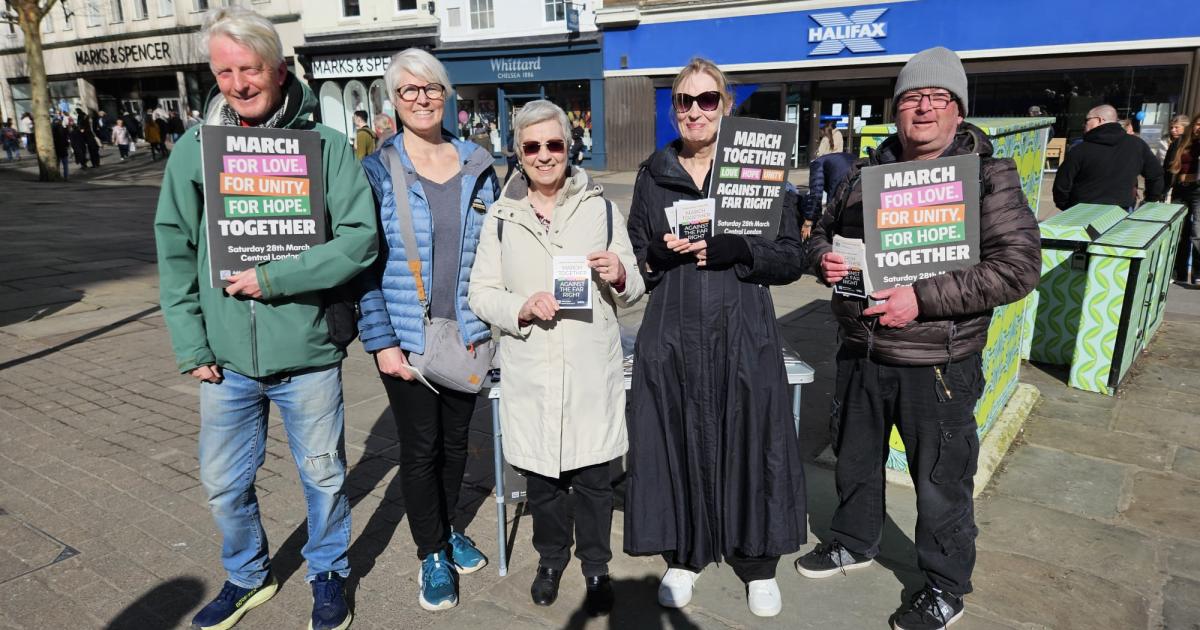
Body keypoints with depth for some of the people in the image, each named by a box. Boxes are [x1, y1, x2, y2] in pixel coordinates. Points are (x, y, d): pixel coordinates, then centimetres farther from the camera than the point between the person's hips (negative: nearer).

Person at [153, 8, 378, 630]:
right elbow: (174, 253, 4)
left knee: (323, 476, 13)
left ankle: (328, 575, 39)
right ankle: (248, 576, 44)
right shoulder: (193, 149, 0)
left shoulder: (326, 145, -8)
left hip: (308, 354, -3)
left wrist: (274, 279, -18)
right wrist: (191, 345, -1)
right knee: (223, 483, 17)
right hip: (226, 358, 3)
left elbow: (360, 238, -13)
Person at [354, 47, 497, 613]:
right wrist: (381, 342, -13)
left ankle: (450, 529, 39)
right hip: (405, 339, -3)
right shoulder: (375, 171, -6)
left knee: (456, 439, 16)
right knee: (420, 447, 7)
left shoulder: (477, 166, 4)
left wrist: (486, 322, 4)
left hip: (466, 335, 3)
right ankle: (432, 555, 26)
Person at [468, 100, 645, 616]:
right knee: (540, 474, 14)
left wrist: (620, 277, -15)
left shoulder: (600, 208, 3)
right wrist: (521, 308, -16)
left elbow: (634, 290, 8)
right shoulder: (501, 215, 3)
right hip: (530, 370, 1)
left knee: (594, 475, 8)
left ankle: (596, 564, 31)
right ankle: (551, 556, 38)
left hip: (592, 367, 0)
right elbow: (481, 293, 3)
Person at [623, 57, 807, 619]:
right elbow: (634, 257, 11)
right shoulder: (653, 176, 9)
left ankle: (758, 564, 26)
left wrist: (729, 249, -16)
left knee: (749, 442, 4)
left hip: (742, 332, -1)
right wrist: (659, 253, -11)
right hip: (672, 333, 2)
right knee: (677, 441, 6)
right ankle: (683, 556, 28)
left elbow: (790, 257, -1)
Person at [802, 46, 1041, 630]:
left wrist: (923, 298, -25)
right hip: (859, 354, 5)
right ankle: (854, 541, 46)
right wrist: (824, 257, -8)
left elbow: (1018, 264, -15)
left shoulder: (988, 176, -7)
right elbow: (823, 230, 17)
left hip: (937, 364, -5)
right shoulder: (865, 171, 6)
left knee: (940, 482, 9)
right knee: (854, 459, 21)